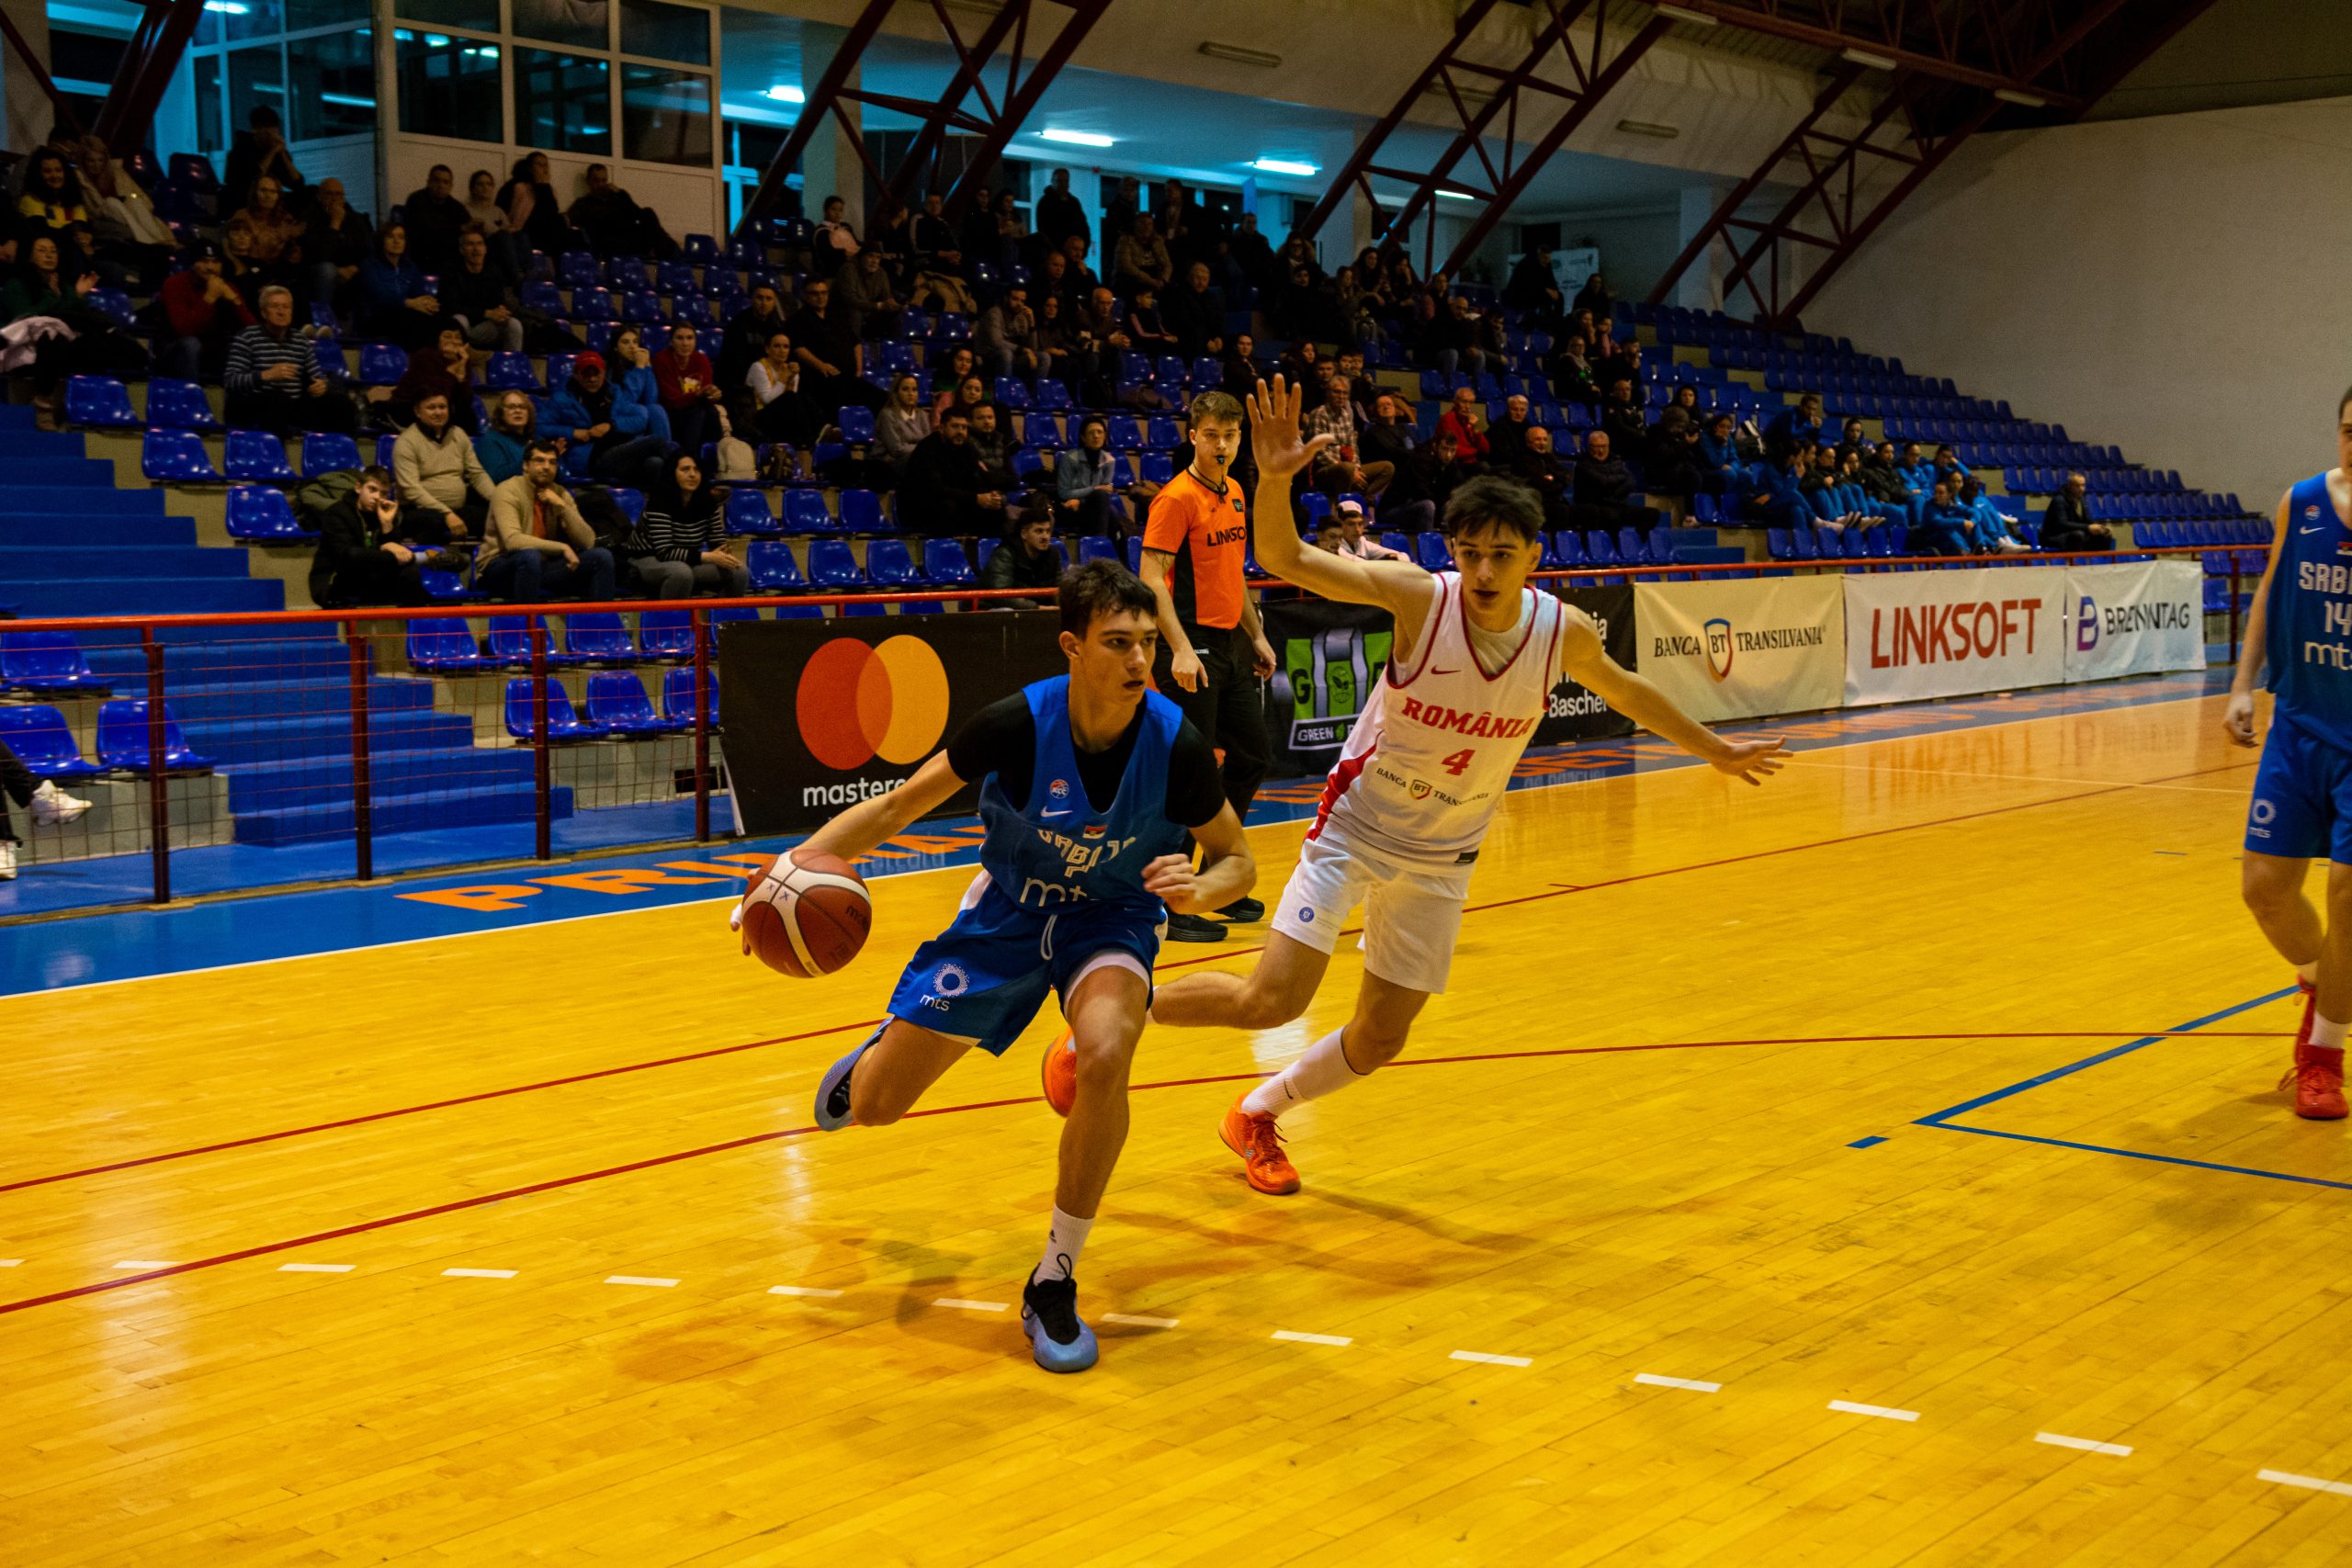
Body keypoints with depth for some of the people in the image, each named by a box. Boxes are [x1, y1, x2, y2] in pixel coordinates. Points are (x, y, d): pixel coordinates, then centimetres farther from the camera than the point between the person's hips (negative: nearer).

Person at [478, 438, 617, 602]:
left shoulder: (560, 494, 4)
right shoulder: (508, 491, -14)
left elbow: (587, 542, -3)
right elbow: (512, 540, -29)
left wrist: (562, 507, -16)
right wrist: (562, 548, -30)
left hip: (541, 566, 6)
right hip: (498, 568, -6)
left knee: (601, 556, -10)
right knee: (530, 555, -39)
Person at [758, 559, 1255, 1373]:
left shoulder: (1176, 745, -24)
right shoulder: (1018, 724, -26)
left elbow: (1237, 857, -7)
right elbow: (903, 804, -14)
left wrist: (1198, 890, -31)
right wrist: (806, 856, -29)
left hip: (1112, 919, -1)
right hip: (1008, 912, 1)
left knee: (1105, 1057, -35)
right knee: (874, 1107, 4)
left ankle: (1056, 1282, -15)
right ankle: (877, 1054, 48)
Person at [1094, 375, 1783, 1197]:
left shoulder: (1563, 631, -12)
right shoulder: (1420, 596, -22)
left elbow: (1625, 691, 10)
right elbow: (1283, 559, -25)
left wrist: (1714, 750, 21)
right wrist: (1275, 478, -45)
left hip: (1441, 858, 4)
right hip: (1355, 828, -4)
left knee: (1380, 1039, 8)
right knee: (1271, 1001, -16)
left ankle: (1257, 1115, 34)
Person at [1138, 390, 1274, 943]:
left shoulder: (1234, 493, 13)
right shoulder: (1177, 497, -12)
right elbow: (1152, 577, -18)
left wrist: (1256, 636, 21)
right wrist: (1180, 648, -26)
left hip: (1230, 643, 9)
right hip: (1192, 645, -9)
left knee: (1252, 756, 15)